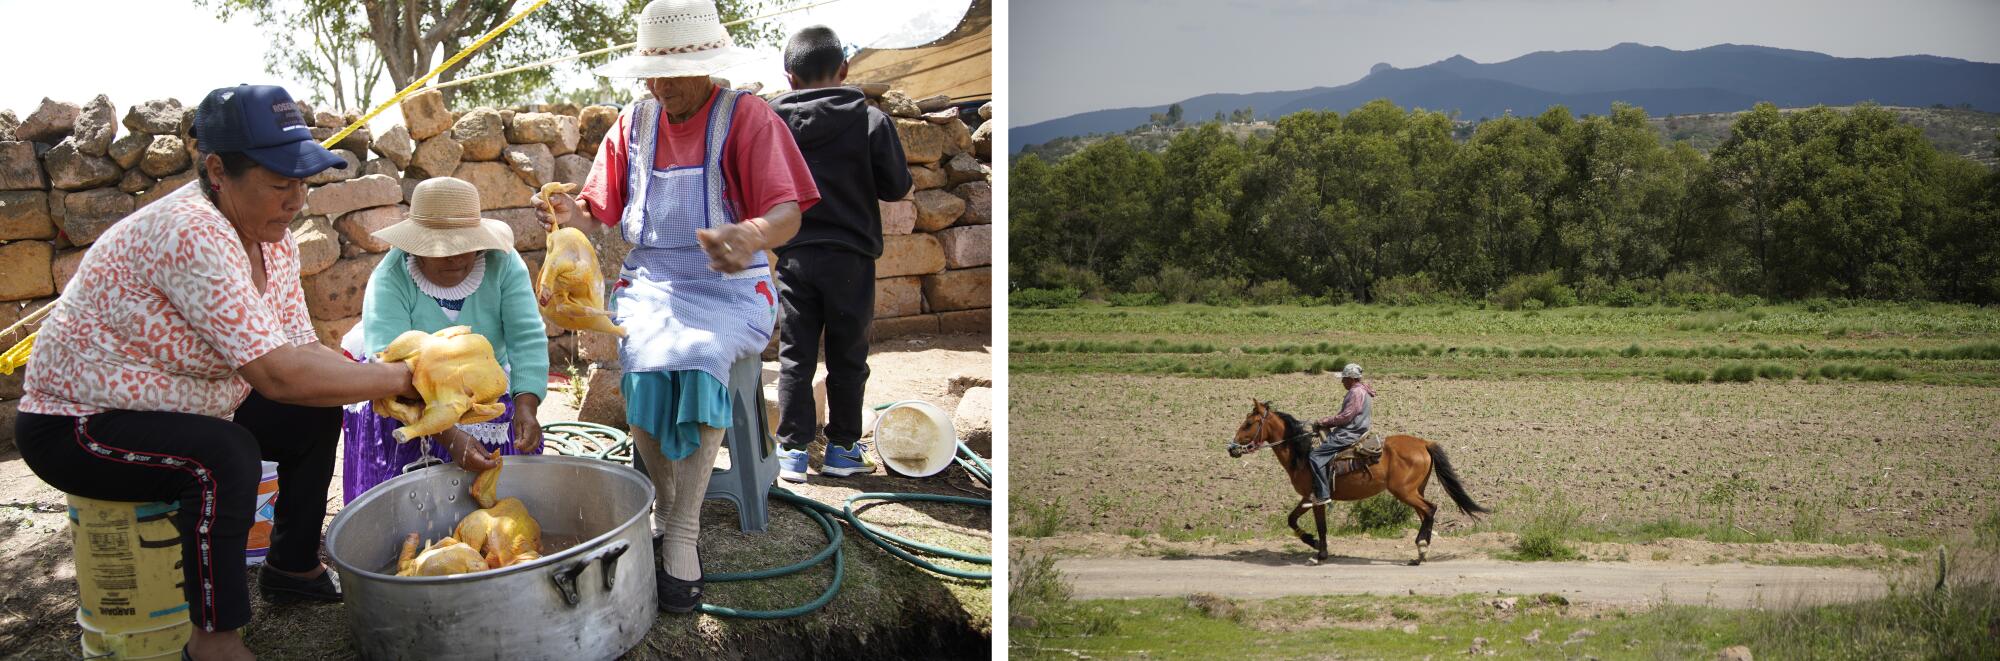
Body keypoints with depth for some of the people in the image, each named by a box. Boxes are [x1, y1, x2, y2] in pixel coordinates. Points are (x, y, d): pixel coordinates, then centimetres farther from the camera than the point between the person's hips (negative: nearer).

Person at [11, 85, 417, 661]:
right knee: (225, 457, -31)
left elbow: (300, 349, -4)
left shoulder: (273, 237, -4)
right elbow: (278, 374, -36)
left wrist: (389, 386, -20)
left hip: (175, 408, 9)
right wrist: (398, 378, -28)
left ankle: (293, 567, 25)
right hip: (75, 426, -9)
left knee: (315, 415, 5)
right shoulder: (192, 235, -32)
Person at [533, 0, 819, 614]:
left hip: (728, 286, -3)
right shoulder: (634, 123, 9)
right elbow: (599, 210, 8)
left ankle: (681, 534, -21)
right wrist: (572, 213, -17)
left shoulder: (746, 117, -6)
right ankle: (666, 506, -6)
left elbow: (787, 214, -17)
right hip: (650, 280, 3)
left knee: (698, 359, -33)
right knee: (644, 365, -28)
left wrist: (750, 236, -41)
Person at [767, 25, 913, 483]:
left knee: (795, 357, 10)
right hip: (851, 256, -1)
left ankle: (792, 449, 11)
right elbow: (897, 187, -3)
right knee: (847, 358, 10)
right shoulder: (871, 121, -9)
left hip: (794, 256, 1)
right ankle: (842, 448, 17)